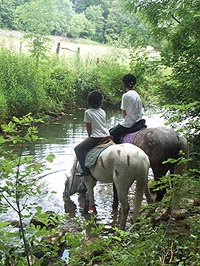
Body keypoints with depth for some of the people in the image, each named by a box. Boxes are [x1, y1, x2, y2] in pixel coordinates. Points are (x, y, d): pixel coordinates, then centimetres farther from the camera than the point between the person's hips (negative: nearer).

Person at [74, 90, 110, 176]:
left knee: (78, 149, 5)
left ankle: (86, 171, -4)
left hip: (96, 137, -7)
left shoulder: (88, 112, -5)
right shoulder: (103, 111, 11)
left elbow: (88, 128, -1)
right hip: (107, 136, 7)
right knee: (85, 147, 30)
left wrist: (90, 137, 14)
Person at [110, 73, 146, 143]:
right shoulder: (137, 95, 11)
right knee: (112, 130, 19)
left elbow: (123, 113, -10)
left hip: (129, 123, -9)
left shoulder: (126, 95, -14)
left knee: (111, 134, -4)